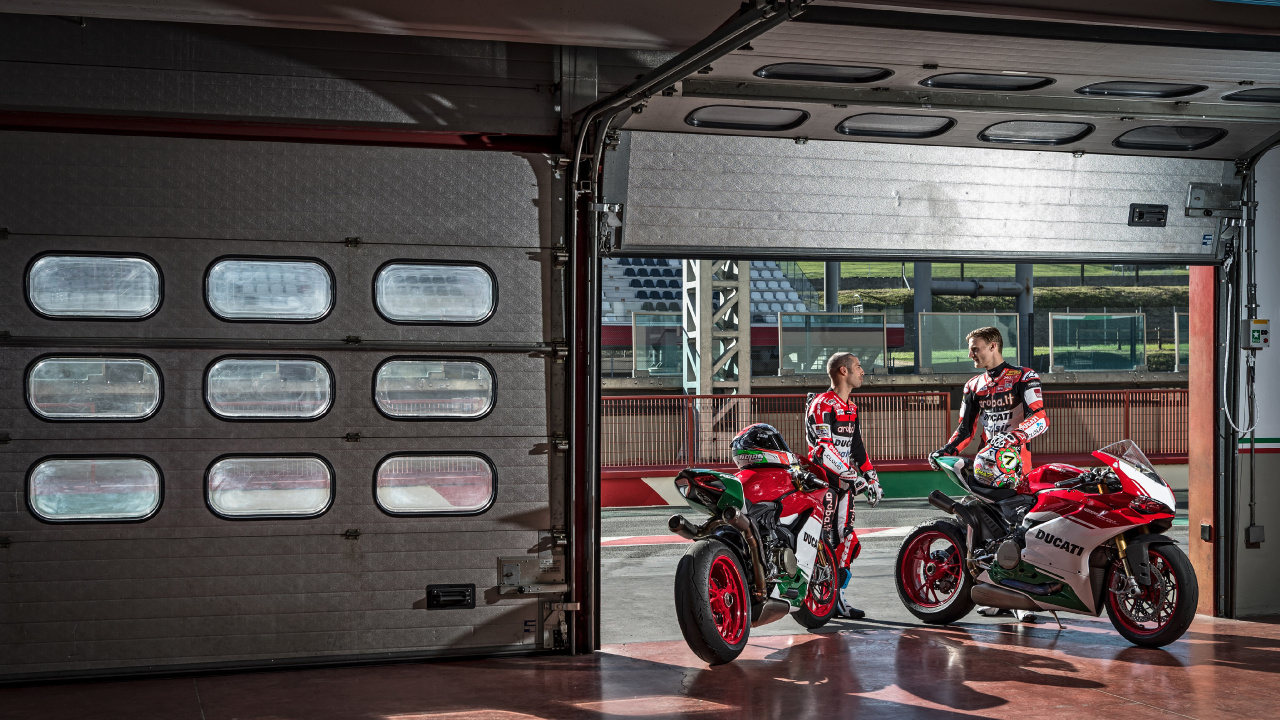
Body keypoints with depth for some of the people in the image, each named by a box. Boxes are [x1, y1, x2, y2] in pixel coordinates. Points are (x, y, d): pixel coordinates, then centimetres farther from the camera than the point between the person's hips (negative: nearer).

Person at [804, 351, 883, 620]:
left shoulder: (851, 409, 19)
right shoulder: (821, 404, -11)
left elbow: (857, 447, 25)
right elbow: (822, 447, -21)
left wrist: (871, 478, 18)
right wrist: (849, 474, -27)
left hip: (843, 482, 9)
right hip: (820, 481, -9)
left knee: (847, 541, 5)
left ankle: (835, 598, 13)